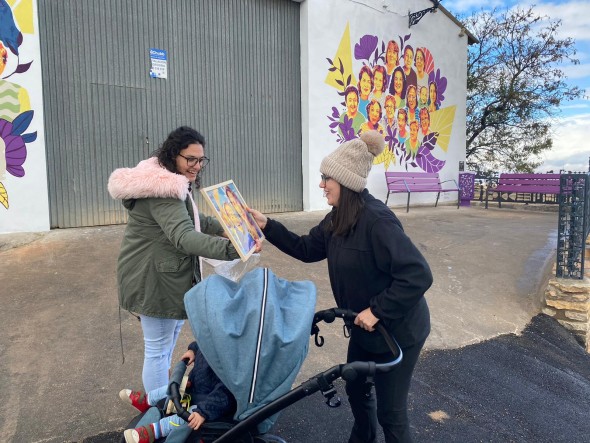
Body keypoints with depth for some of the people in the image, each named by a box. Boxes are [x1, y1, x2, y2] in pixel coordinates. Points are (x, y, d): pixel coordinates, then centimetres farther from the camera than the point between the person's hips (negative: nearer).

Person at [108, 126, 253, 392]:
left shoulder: (170, 182, 8)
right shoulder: (162, 191, -27)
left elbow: (191, 220, 18)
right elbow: (184, 236, -41)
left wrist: (224, 228, 5)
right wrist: (232, 249, -51)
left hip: (166, 273, 12)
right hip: (153, 279, -12)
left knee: (174, 328, 28)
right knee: (158, 348, 4)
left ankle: (162, 389, 50)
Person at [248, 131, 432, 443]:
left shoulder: (376, 220, -30)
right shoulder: (338, 218, -1)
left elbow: (418, 275, -33)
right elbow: (306, 249, 6)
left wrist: (377, 311, -30)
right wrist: (267, 226, -2)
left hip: (398, 331, -9)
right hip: (366, 327, 9)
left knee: (390, 411, 9)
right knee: (356, 390, 26)